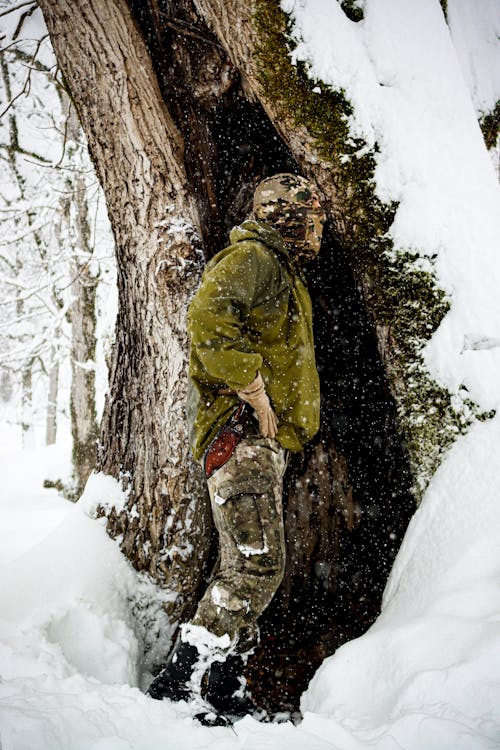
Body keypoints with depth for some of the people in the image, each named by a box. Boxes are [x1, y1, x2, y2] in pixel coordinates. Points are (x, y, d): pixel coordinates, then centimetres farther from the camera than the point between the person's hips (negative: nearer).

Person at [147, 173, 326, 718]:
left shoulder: (281, 274, 27)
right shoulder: (251, 258, -6)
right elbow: (208, 317, -25)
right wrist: (256, 395, -21)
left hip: (262, 440, 11)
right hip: (240, 431, -11)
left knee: (247, 568, 10)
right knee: (257, 566, -16)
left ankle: (224, 689, 18)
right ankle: (177, 683, -9)